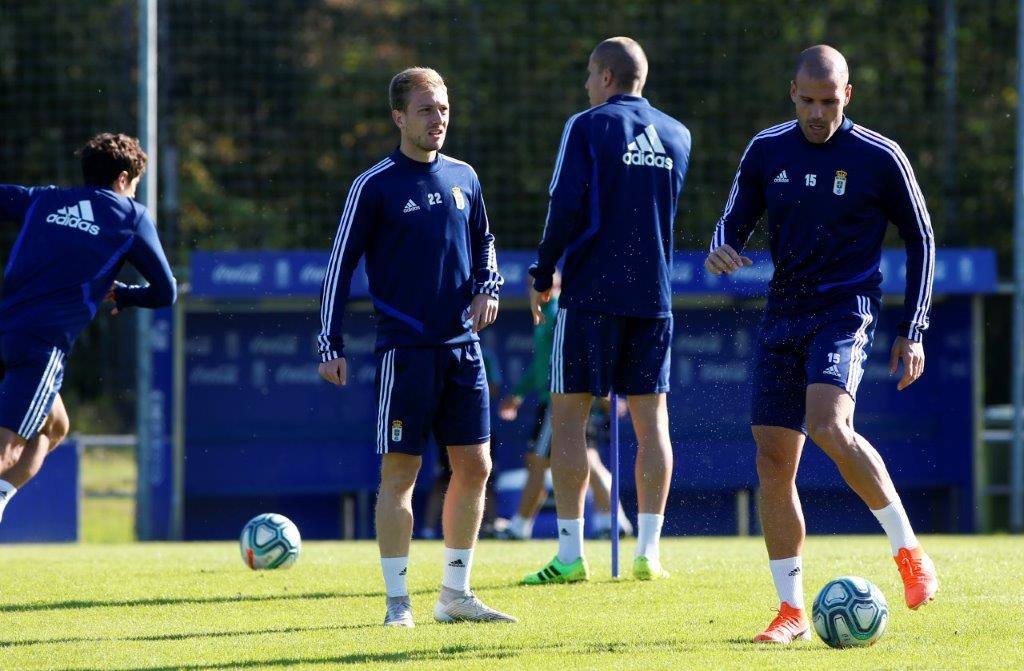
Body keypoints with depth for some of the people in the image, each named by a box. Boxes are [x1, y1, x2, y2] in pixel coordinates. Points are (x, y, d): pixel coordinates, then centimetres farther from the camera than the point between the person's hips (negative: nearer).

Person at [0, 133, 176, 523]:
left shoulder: (42, 200, 18)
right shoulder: (132, 218, 9)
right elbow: (165, 293, 13)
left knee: (54, 427, 24)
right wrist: (123, 296, 31)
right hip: (44, 343, -6)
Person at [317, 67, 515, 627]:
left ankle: (456, 595, 15)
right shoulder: (374, 186, -4)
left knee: (474, 466, 5)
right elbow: (340, 266, -2)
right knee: (400, 470, -5)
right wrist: (330, 345, -6)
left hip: (462, 348, 5)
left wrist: (488, 286, 5)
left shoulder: (462, 177, 11)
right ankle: (397, 601, 0)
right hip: (405, 348, -5)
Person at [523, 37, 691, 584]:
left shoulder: (587, 127, -5)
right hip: (653, 294, 5)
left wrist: (543, 275, -2)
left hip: (591, 292, -5)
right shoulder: (676, 136, 11)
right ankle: (648, 551, 6)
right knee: (651, 420, 9)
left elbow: (566, 207, -12)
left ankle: (570, 554, -4)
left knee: (568, 415, 0)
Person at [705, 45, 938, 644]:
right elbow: (736, 220, 13)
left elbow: (921, 239, 4)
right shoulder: (767, 151, 7)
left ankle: (909, 551, -12)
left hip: (847, 311, -5)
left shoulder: (881, 158, -3)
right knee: (773, 460, -1)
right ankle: (792, 612, 6)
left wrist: (912, 332, 0)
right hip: (784, 316, 5)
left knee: (829, 427, -30)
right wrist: (723, 249, -13)